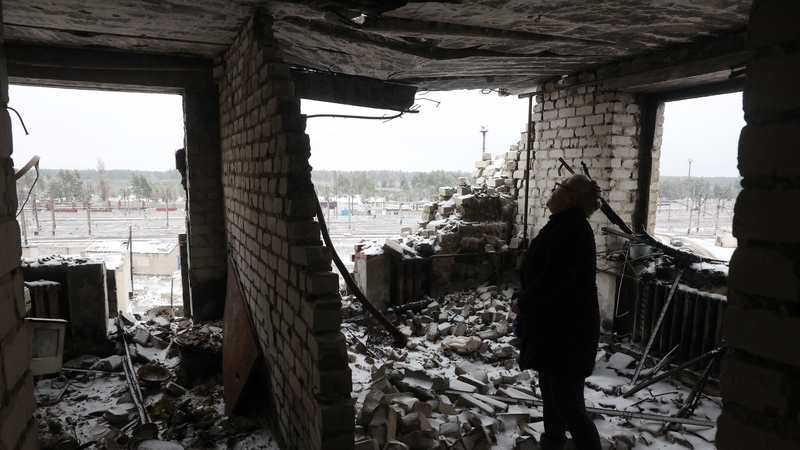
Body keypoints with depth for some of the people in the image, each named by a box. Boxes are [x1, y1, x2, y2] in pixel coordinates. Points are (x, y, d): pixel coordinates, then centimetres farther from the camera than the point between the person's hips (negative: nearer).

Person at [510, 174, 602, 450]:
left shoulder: (572, 228, -19)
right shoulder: (563, 225, 14)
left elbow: (555, 278, -26)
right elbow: (540, 271, 17)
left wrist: (524, 303, -14)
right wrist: (524, 300, 7)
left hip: (567, 329, -11)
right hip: (554, 326, 11)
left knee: (568, 402, -3)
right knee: (551, 393, 22)